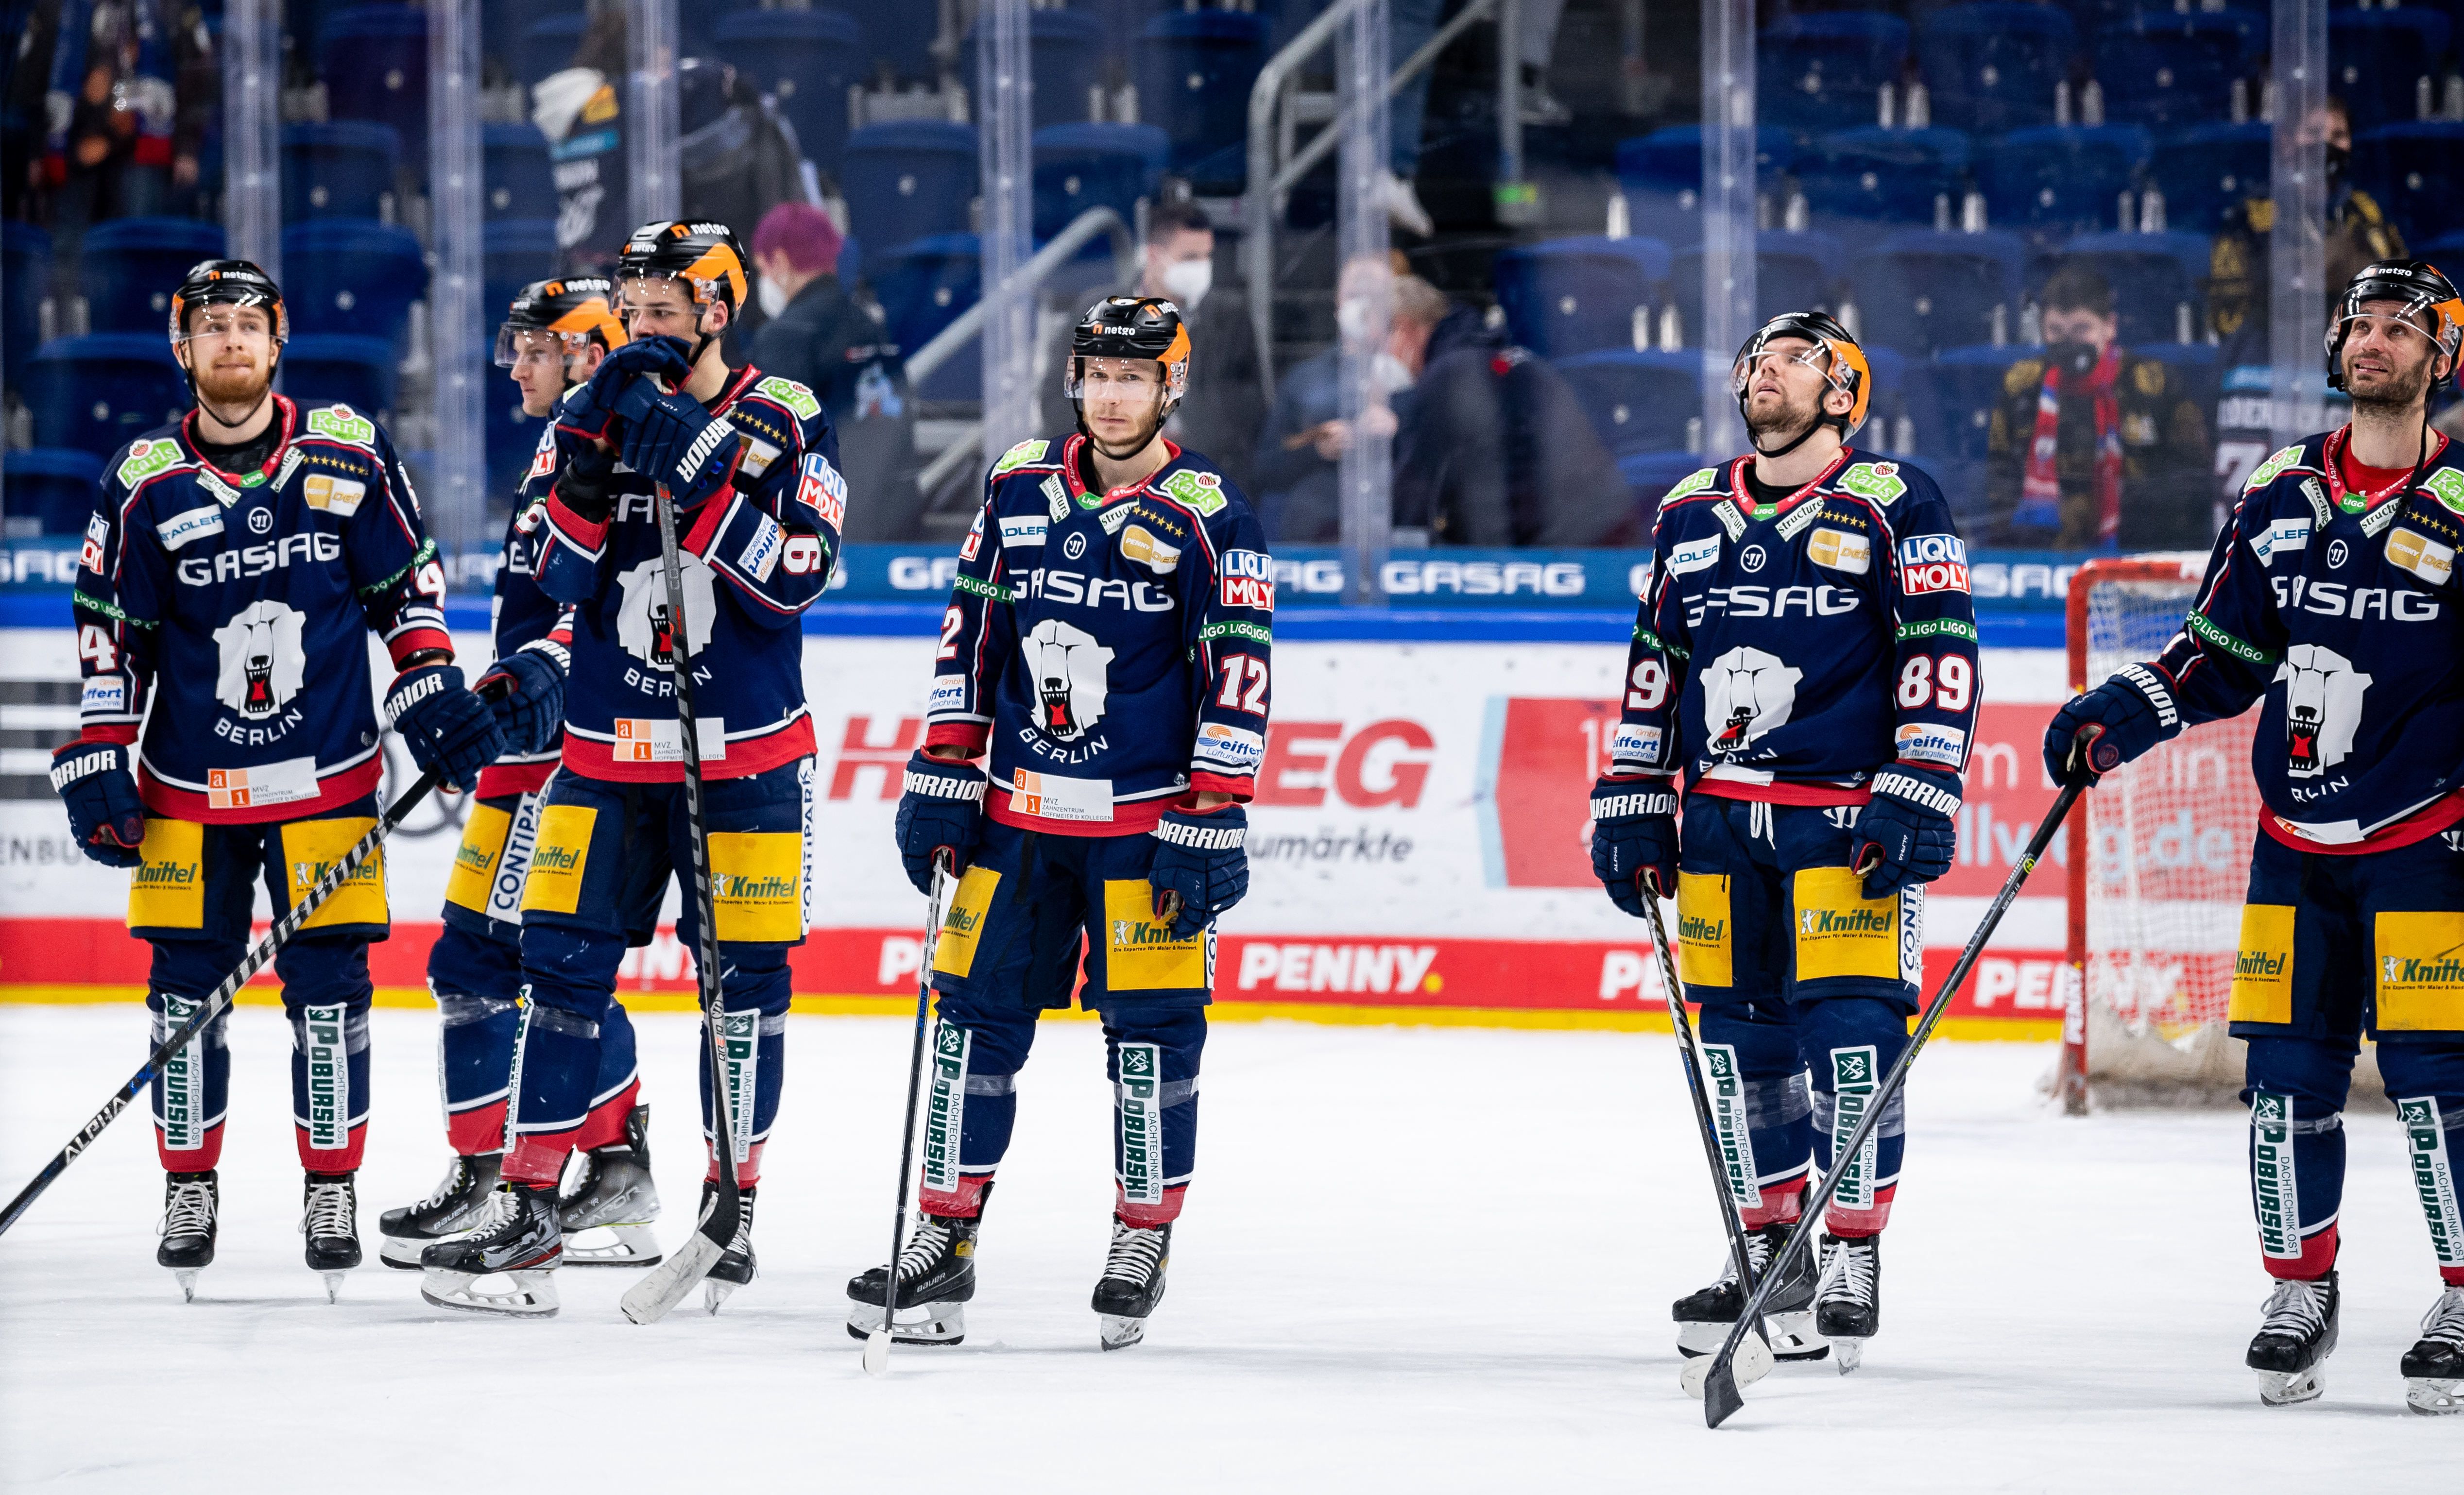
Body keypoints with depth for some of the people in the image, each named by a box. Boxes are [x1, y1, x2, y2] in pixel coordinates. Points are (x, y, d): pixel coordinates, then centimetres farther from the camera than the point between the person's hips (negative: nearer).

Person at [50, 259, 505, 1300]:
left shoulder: (348, 454, -1)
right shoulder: (145, 482, -2)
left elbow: (407, 585, 8)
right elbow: (110, 639, 2)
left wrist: (434, 697, -1)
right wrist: (99, 765, -3)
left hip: (328, 778, 0)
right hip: (188, 787, 0)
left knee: (329, 987, -1)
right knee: (187, 988, 2)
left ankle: (333, 1188, 10)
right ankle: (189, 1187, 14)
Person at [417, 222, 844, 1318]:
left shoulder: (786, 420, -4)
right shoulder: (593, 415, 5)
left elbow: (793, 580, -16)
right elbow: (561, 581, -6)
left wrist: (697, 469, -24)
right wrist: (588, 454, -19)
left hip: (746, 754, -3)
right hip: (608, 747, 3)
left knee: (744, 976, 0)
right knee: (564, 960, -2)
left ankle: (733, 1201, 13)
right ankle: (528, 1211, 0)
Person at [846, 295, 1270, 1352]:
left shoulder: (1210, 516, -6)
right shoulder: (1019, 489, 7)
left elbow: (1239, 674, -9)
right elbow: (969, 635, 12)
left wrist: (1211, 821, -13)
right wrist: (942, 776, 7)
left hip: (1147, 825, -4)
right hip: (1018, 810, 4)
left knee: (1151, 1029, -2)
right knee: (976, 1015, 3)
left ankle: (1144, 1246, 11)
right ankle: (944, 1242, 9)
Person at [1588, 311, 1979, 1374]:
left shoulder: (1894, 508, -1)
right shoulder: (1690, 516, 15)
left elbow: (1940, 659, -6)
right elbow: (1653, 669, 20)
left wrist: (1920, 795, -14)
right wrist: (1629, 803, 15)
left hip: (1847, 820, -5)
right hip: (1719, 825, 5)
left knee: (1849, 1034, -11)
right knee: (1739, 1045, 6)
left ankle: (1852, 1265, -4)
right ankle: (1768, 1255, 17)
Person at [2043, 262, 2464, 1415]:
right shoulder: (2279, 493, 8)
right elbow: (2224, 652, 14)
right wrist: (2117, 714, 1)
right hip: (2295, 838, 5)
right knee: (2288, 1071, 4)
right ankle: (2300, 1291, 17)